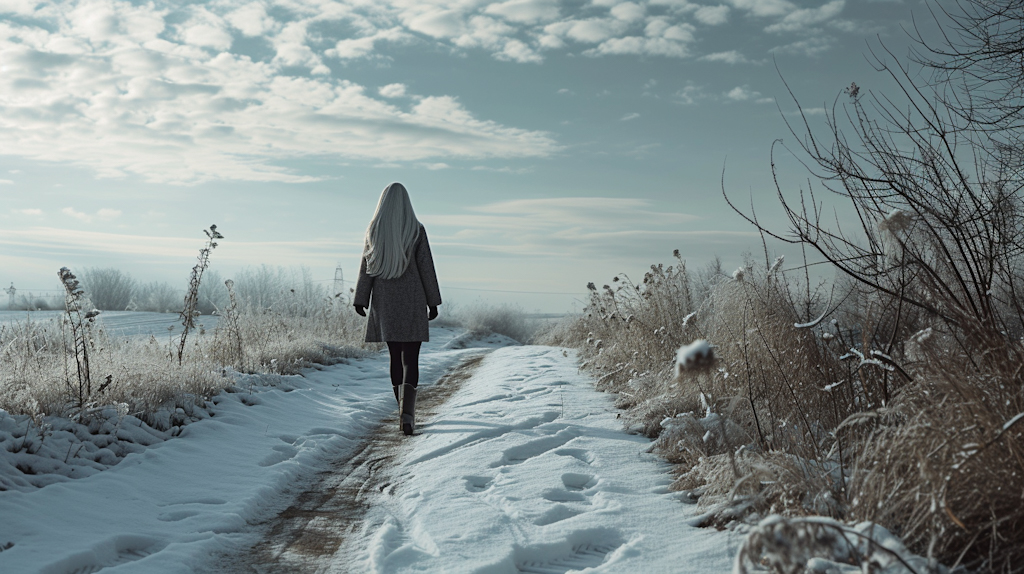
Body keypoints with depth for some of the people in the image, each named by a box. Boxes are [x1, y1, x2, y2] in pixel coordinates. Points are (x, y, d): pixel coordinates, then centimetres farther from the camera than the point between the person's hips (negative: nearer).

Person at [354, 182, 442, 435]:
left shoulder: (374, 230, 1)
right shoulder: (416, 230, -5)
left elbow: (366, 267, 1)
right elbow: (427, 267, -3)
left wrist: (360, 300, 6)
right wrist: (433, 302, 3)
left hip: (384, 302, 3)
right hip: (412, 301, -2)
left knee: (395, 356, 14)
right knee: (410, 358, -2)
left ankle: (404, 410, 22)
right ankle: (407, 411, -18)